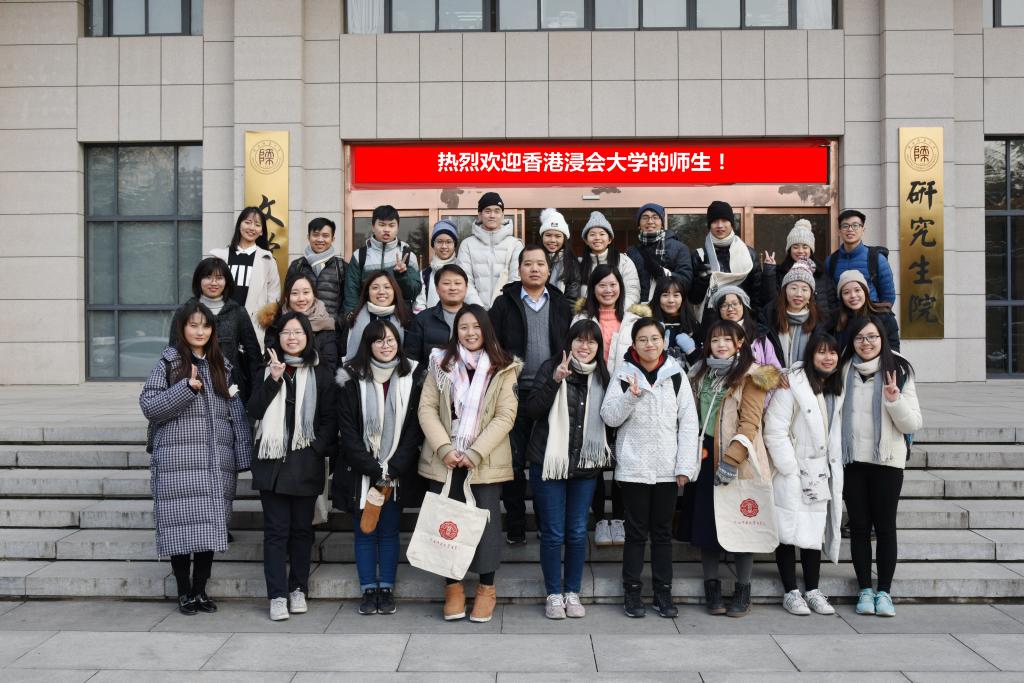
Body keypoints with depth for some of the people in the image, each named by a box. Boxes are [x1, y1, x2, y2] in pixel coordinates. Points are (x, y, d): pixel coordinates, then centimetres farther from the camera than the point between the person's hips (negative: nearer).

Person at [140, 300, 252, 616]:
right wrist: (187, 387, -16)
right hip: (178, 462, -3)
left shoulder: (221, 366, 14)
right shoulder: (169, 363, 3)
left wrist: (242, 456, 4)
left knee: (210, 527, 4)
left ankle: (200, 591, 15)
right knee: (182, 527, -2)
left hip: (216, 463, 3)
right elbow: (149, 406, -5)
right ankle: (184, 593, 11)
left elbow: (237, 412, 12)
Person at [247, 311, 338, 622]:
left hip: (306, 464, 0)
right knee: (276, 530, -1)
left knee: (302, 528, 8)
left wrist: (318, 448, -8)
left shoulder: (320, 374, 6)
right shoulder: (267, 369, 9)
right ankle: (277, 596, 2)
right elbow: (254, 411, -2)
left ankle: (298, 589, 19)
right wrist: (273, 379, -13)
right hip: (273, 460, 0)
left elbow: (330, 419, 5)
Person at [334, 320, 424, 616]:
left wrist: (391, 471, -11)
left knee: (389, 532, 6)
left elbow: (414, 431, -2)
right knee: (364, 532, 6)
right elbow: (348, 432, -6)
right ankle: (368, 590, 15)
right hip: (361, 473, 0)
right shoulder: (352, 381, -3)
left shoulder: (410, 380, 0)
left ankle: (387, 590, 15)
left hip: (396, 474, 1)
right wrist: (375, 471, -12)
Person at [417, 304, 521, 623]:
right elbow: (426, 408, 0)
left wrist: (475, 453, -15)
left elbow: (505, 416, -7)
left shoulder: (502, 368, 0)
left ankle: (487, 587, 16)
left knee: (486, 521, 1)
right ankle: (453, 586, 20)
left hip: (485, 461, -2)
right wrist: (444, 448, -13)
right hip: (444, 460, 2)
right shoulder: (441, 363, 6)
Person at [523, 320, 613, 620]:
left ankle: (572, 593, 22)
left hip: (586, 465, 3)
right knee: (553, 533, 3)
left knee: (578, 533, 9)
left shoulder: (602, 376, 7)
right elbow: (531, 410, -13)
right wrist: (554, 381, -23)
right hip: (550, 462, -3)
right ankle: (554, 595, 16)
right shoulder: (551, 368, -4)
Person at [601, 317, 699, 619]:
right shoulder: (624, 374, 0)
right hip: (633, 467, -1)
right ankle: (632, 592, 15)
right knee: (636, 532, 6)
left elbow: (688, 422, 1)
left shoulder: (676, 374, 3)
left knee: (663, 532, 10)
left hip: (668, 469, 1)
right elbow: (609, 417, -5)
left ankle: (663, 593, 18)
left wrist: (685, 466, -4)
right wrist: (631, 396, -21)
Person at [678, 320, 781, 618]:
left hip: (738, 460, -5)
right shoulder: (701, 373, 15)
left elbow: (750, 422, -12)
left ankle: (743, 592, 12)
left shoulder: (750, 376, -5)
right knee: (705, 523, 6)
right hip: (704, 457, 5)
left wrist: (731, 459, -20)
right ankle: (712, 589, 17)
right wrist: (692, 453, 10)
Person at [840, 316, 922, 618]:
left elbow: (913, 424, -4)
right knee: (859, 526, 5)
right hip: (852, 460, 2)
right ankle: (865, 590, 13)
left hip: (887, 460, -2)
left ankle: (884, 592, 9)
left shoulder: (898, 372, -2)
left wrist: (895, 400, -20)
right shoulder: (844, 370, 5)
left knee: (885, 526, 1)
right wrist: (834, 454, -3)